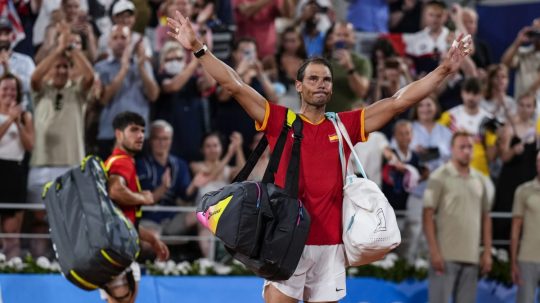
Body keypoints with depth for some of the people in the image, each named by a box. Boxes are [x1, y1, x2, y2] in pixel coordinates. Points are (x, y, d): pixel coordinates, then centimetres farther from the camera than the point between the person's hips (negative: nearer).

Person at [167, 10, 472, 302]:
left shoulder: (346, 125, 9)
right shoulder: (280, 120, 4)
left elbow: (399, 101, 8)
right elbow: (236, 85, -1)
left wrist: (446, 69, 3)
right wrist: (198, 48, -8)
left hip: (330, 244, 2)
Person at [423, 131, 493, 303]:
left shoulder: (480, 180, 14)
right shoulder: (439, 177, -2)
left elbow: (485, 218, 16)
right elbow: (427, 216, -7)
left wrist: (487, 252, 8)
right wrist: (434, 252, -14)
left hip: (471, 257, 5)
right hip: (445, 256, -5)